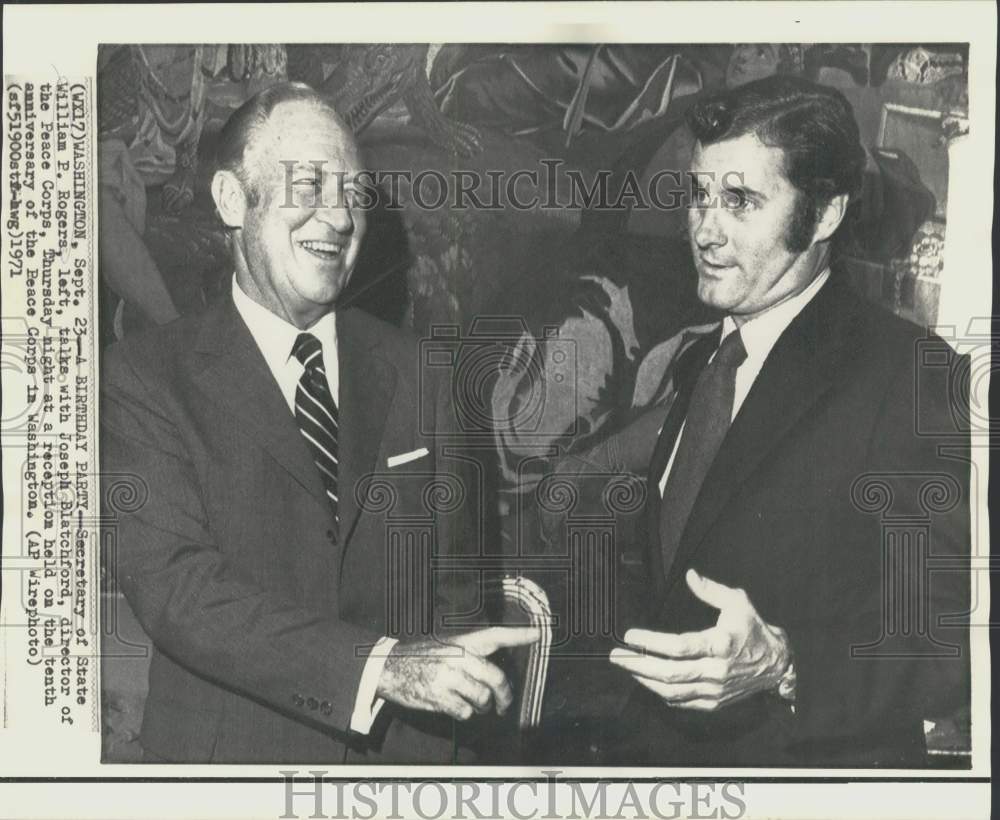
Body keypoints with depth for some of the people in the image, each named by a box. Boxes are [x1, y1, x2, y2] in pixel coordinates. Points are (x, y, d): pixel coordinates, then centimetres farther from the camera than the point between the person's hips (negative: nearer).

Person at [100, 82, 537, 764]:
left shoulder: (411, 370, 1)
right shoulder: (144, 377, -10)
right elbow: (172, 584, -20)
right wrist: (380, 664, -29)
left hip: (406, 753, 3)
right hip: (232, 748, -3)